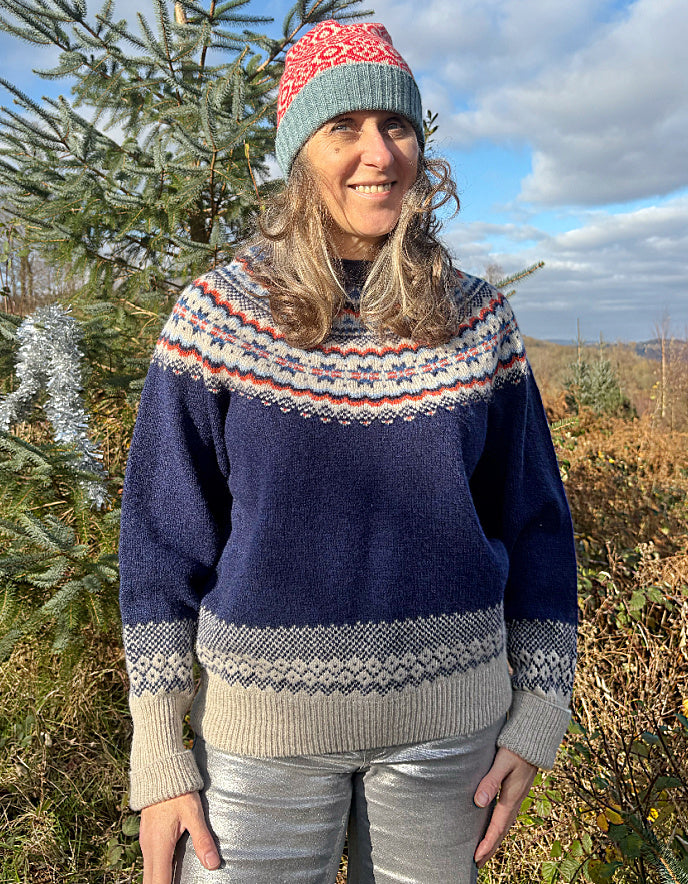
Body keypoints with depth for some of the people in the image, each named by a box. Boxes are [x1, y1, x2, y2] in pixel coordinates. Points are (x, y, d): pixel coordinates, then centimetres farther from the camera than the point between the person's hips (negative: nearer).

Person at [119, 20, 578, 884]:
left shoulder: (478, 321, -2)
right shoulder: (217, 317, -8)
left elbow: (533, 522, 3)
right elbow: (161, 541, -5)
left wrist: (536, 717, 2)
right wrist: (157, 758, -5)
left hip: (447, 712, 2)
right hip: (265, 716, -1)